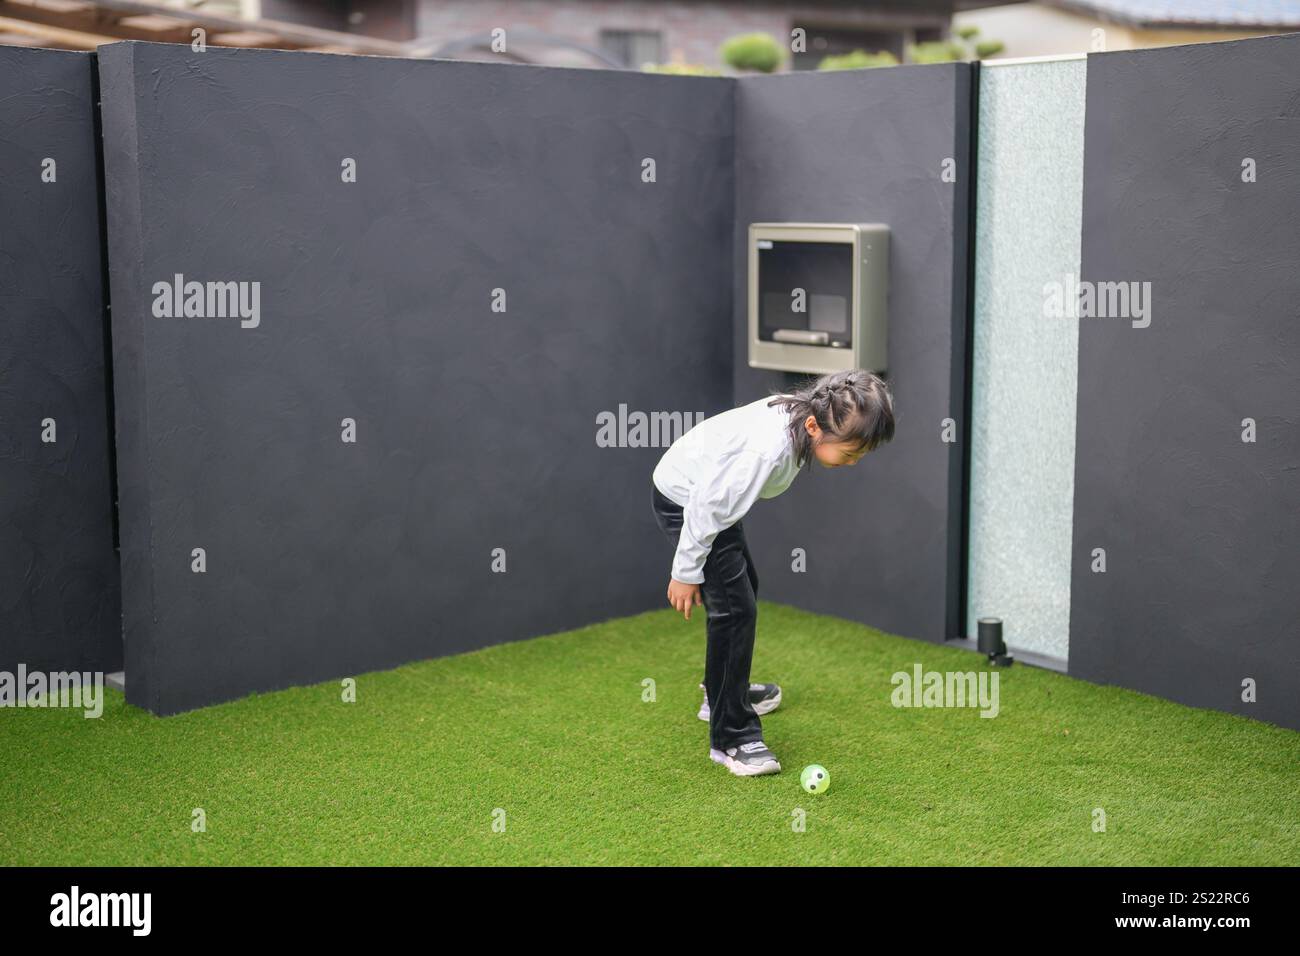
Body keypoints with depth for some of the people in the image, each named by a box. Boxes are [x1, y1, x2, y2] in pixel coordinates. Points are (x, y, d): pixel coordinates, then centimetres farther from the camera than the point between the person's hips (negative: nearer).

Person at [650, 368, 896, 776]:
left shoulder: (802, 412, -11)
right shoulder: (769, 449, -38)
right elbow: (709, 507, -30)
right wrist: (687, 573, -18)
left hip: (709, 491, 10)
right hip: (684, 500, -10)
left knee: (743, 588, 24)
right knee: (733, 608, -14)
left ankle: (723, 692, 45)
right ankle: (732, 738, -6)